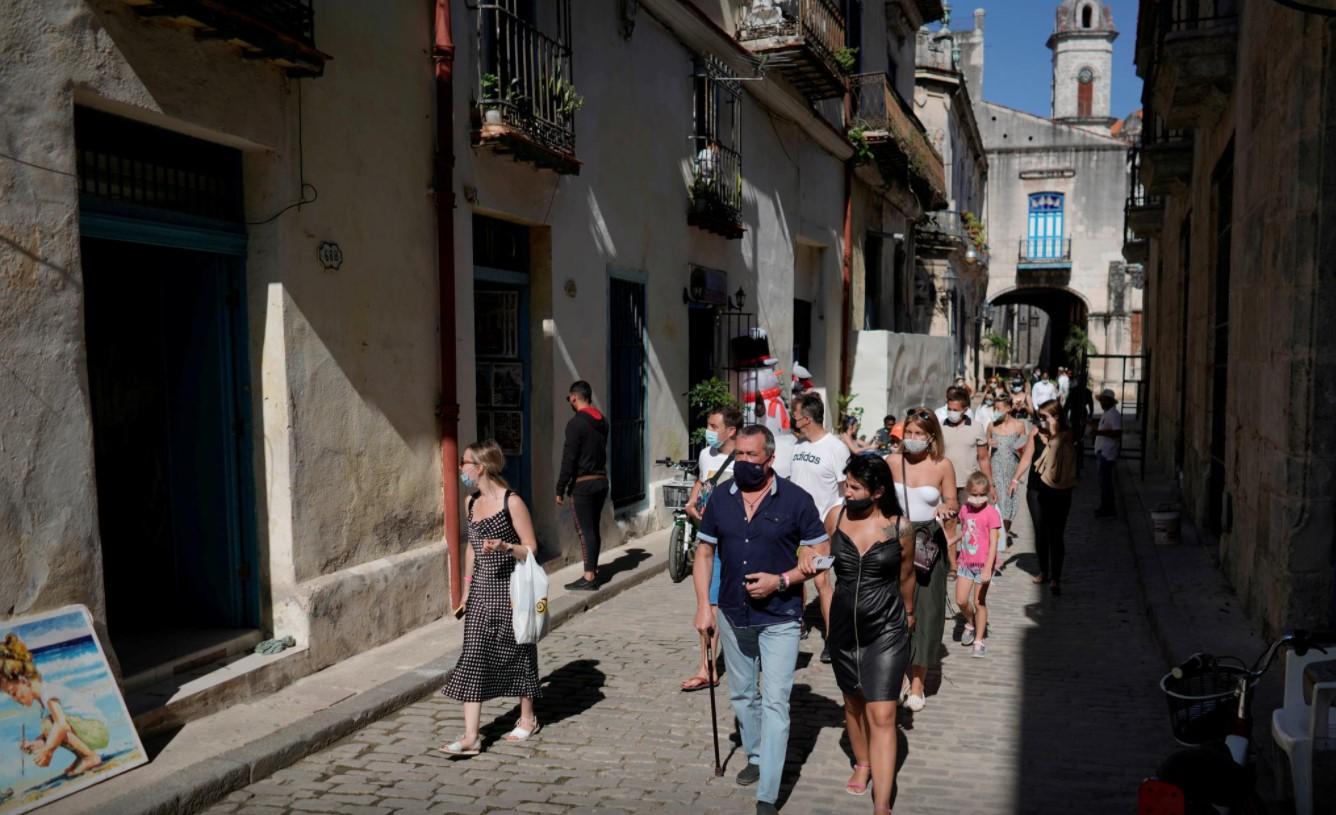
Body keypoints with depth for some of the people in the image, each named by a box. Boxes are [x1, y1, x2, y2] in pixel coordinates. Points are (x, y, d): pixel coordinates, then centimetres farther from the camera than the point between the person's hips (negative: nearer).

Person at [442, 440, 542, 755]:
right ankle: (471, 736, -1)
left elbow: (531, 549, -11)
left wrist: (505, 547, -30)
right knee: (473, 657, -1)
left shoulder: (511, 502, -13)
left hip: (510, 587, -6)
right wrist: (466, 588, 17)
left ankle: (527, 719, 28)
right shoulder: (472, 502, 7)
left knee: (517, 652, 8)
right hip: (481, 589, 6)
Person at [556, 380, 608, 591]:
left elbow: (569, 459, -15)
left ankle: (589, 577, -4)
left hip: (583, 484, -8)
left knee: (585, 530, -5)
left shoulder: (576, 423, -14)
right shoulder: (602, 422, 11)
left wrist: (560, 489, -11)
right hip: (601, 480, 8)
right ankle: (593, 570, 22)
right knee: (594, 528, 15)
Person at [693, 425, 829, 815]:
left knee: (775, 703, -4)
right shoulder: (720, 498, -1)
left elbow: (821, 553, -8)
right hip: (733, 615, 5)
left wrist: (781, 580, -20)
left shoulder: (795, 499, -12)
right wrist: (703, 606, -2)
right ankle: (756, 757, 43)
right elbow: (704, 552, 5)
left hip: (779, 618, -4)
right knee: (742, 695, 20)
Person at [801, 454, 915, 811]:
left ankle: (882, 806, -3)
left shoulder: (899, 527, -11)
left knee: (882, 717, -7)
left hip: (887, 632, -3)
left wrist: (908, 613, 19)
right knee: (853, 703, 22)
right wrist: (808, 554, -7)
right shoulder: (836, 518, -6)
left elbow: (906, 575, 6)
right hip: (844, 627, 4)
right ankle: (862, 763, 47)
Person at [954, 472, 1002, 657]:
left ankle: (979, 640, 19)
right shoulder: (964, 510, 1)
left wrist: (988, 568, -24)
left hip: (983, 564, -4)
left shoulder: (991, 513, -16)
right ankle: (970, 624, 32)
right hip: (965, 562, 4)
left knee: (979, 602, 5)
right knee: (961, 601, 2)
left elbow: (993, 543, -18)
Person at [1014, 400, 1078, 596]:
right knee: (1040, 532, 14)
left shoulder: (1065, 436, -8)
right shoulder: (1036, 432, -1)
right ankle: (1044, 571, 29)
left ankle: (1056, 578, 6)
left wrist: (1053, 432, -22)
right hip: (1036, 490, 3)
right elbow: (1027, 456, 5)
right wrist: (1015, 479, 3)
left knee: (1056, 535, 0)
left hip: (1058, 492, -3)